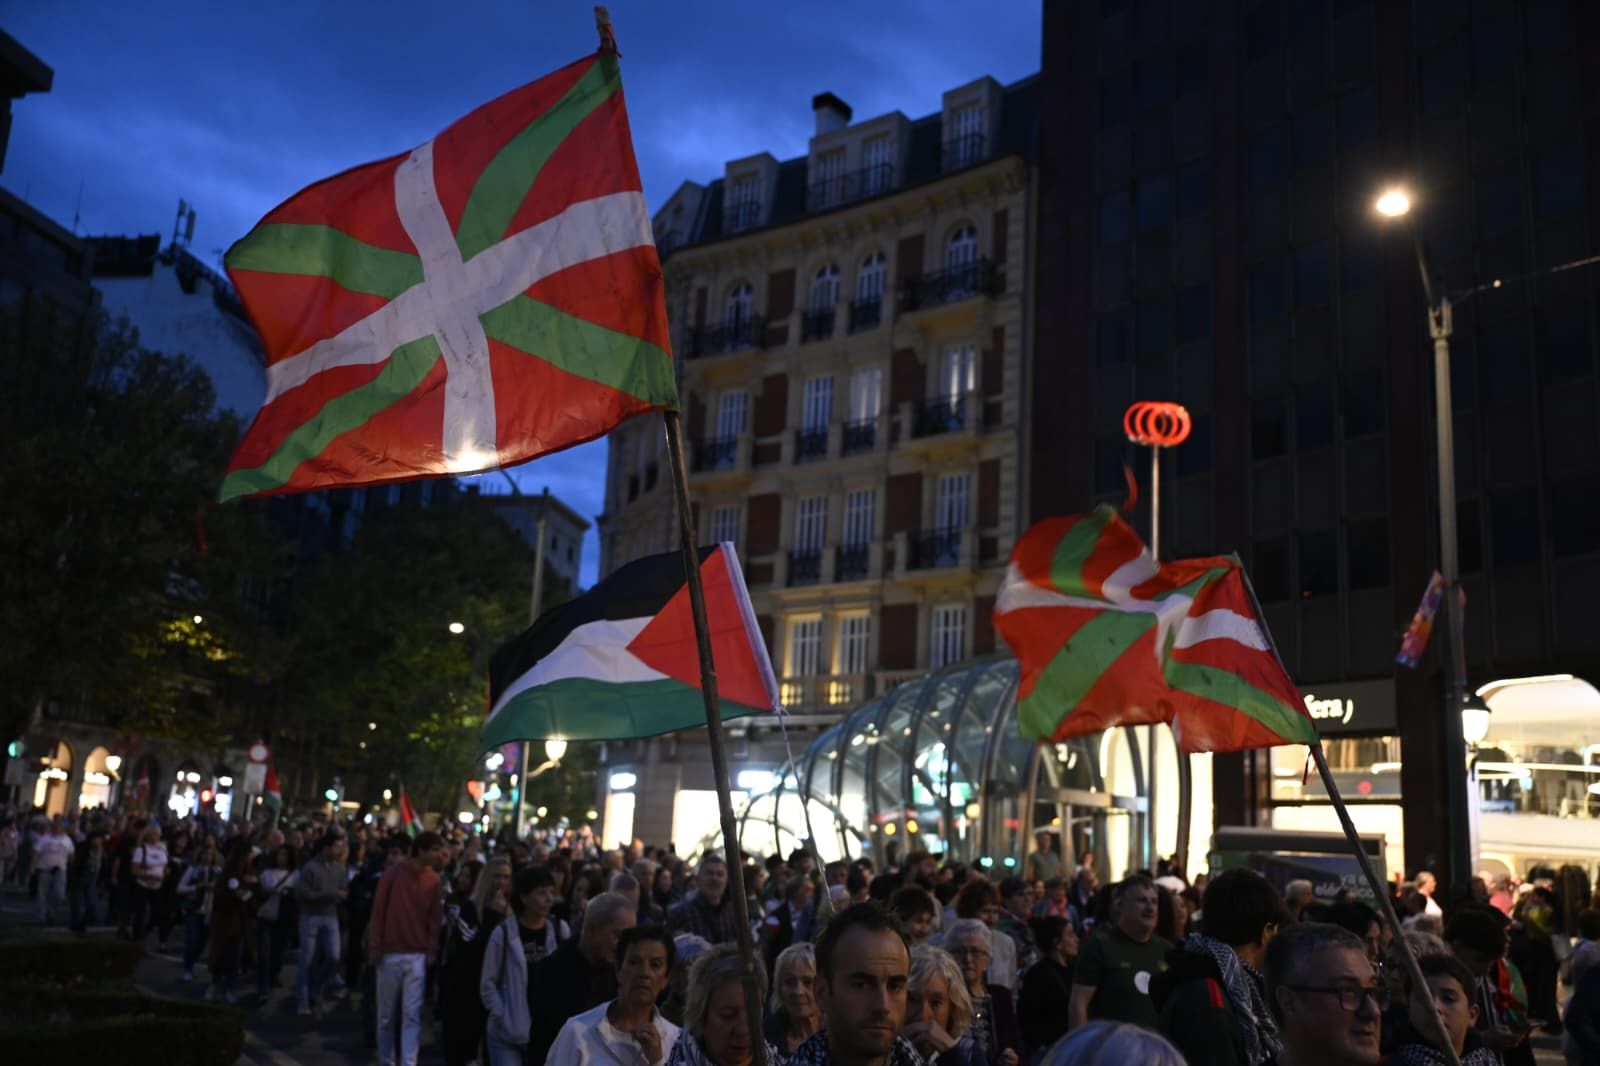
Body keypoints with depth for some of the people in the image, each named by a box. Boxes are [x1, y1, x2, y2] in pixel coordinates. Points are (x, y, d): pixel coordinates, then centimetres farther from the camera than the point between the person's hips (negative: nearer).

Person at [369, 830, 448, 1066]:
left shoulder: (434, 880, 2)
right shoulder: (394, 873, -6)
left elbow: (435, 917, 6)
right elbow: (378, 910, -2)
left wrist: (432, 950, 0)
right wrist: (374, 947, -4)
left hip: (418, 956, 1)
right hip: (390, 954, -1)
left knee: (412, 1014, -4)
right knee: (386, 1014, 10)